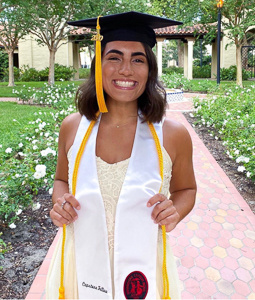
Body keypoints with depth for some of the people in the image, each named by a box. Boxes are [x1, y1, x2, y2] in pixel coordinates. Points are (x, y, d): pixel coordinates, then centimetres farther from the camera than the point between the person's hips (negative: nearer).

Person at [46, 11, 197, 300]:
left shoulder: (173, 135, -14)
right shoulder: (72, 128, -10)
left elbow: (186, 189, 3)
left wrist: (174, 211, -18)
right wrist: (59, 203, -13)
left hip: (142, 273, -1)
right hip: (81, 270, 2)